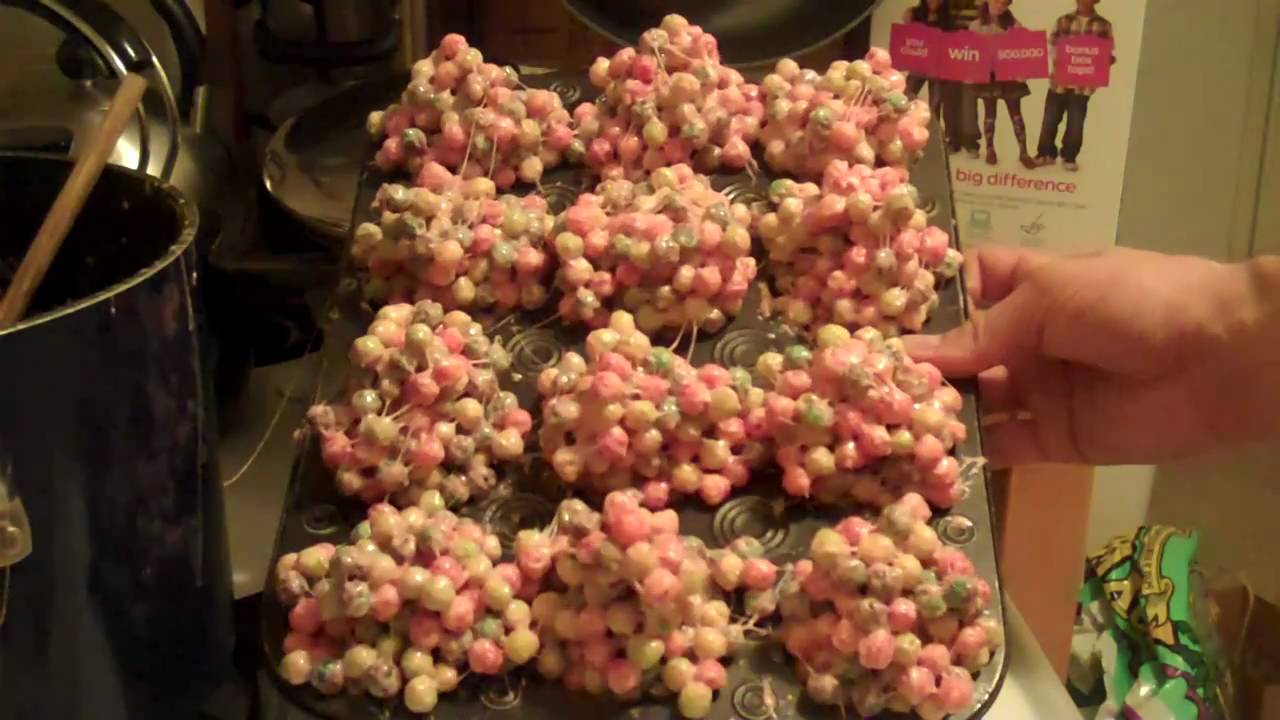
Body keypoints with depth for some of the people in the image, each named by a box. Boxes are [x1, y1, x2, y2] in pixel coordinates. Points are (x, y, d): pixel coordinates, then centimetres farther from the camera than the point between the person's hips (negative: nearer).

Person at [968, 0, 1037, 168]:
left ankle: (1023, 151, 4)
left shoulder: (1013, 24, 2)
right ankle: (990, 149, 20)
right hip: (986, 74, 0)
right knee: (989, 113, 8)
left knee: (1016, 113, 1)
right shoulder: (976, 25, 3)